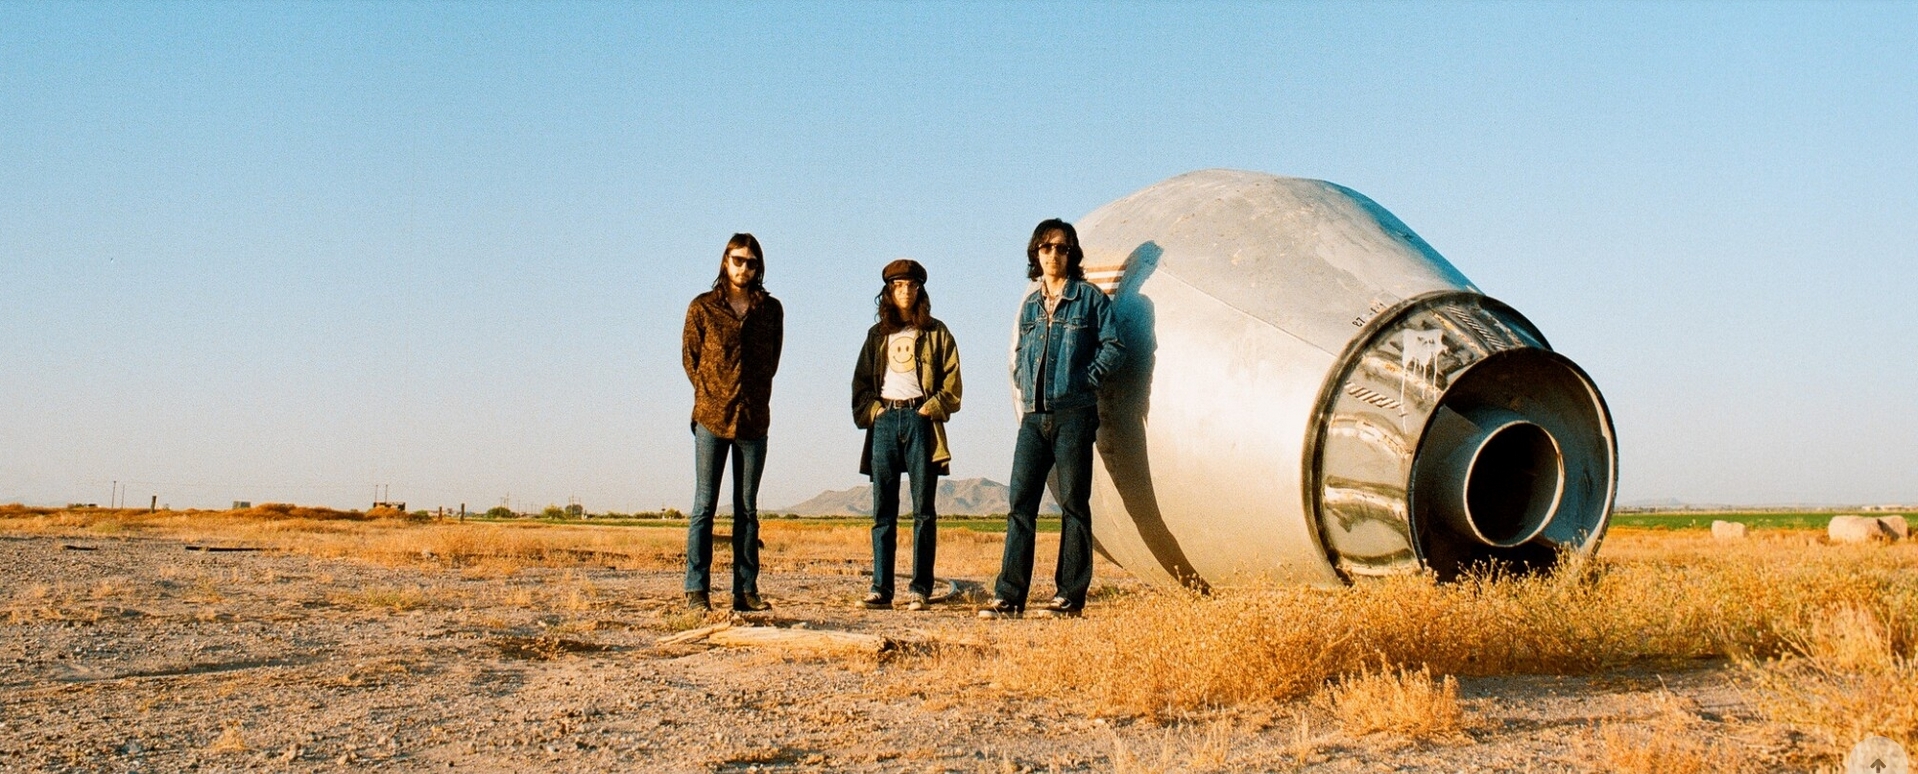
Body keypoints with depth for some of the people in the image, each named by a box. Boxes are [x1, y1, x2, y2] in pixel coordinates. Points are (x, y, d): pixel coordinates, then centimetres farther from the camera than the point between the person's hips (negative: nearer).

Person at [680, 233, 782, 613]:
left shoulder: (771, 310, 7)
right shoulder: (702, 307, 2)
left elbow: (772, 360, 13)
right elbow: (690, 356, 8)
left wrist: (755, 395, 6)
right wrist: (711, 395, 3)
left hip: (754, 420, 2)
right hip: (711, 418, -2)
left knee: (747, 510, 6)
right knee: (704, 506, -1)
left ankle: (746, 590, 9)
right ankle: (697, 591, 1)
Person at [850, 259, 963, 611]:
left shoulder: (936, 332, 10)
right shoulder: (877, 334, 17)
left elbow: (951, 382, 4)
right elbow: (861, 382, 15)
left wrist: (931, 409, -9)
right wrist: (871, 411, -1)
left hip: (920, 420, -2)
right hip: (884, 421, 2)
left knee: (923, 510, -3)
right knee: (883, 511, 0)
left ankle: (920, 589, -3)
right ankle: (880, 589, 0)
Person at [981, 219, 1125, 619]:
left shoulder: (1089, 298, 2)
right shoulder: (1029, 302, 16)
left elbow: (1114, 346, -1)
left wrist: (1086, 380, -7)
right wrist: (1024, 390, 10)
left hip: (1073, 415, -5)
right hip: (1034, 416, 5)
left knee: (1073, 505, 0)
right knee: (1020, 503, 0)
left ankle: (1070, 595, 4)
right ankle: (1009, 595, 0)